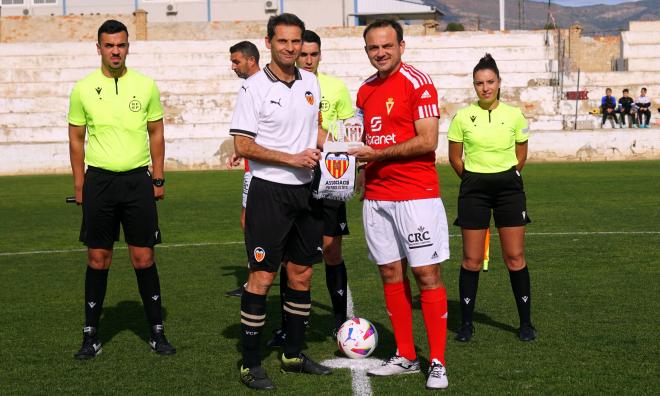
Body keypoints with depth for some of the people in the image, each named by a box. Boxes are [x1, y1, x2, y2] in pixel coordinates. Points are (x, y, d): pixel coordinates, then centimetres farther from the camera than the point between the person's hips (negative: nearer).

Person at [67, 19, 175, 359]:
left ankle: (157, 332, 11)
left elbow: (156, 133, 9)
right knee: (98, 258, 3)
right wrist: (79, 185, 3)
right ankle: (91, 335, 12)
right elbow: (76, 139, 7)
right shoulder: (83, 89, 1)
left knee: (143, 257, 1)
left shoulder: (145, 86, 2)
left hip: (138, 181, 0)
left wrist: (158, 178, 4)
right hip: (98, 181, 0)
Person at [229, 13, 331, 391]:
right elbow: (243, 146, -12)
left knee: (302, 274, 11)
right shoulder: (254, 88, -9)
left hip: (306, 190, 6)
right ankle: (250, 364, 2)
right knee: (262, 277, -5)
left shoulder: (310, 81, 8)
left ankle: (294, 355, 24)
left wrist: (318, 151, 4)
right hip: (269, 191, -6)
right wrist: (293, 158, -17)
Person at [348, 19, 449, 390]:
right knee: (391, 273, 9)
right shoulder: (366, 90, 13)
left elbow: (427, 141, -16)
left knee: (427, 274, -5)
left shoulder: (417, 82, -9)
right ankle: (405, 357, 19)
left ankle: (438, 363, 0)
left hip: (417, 195, -7)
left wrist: (378, 154, -17)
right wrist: (362, 170, 6)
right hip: (376, 197, 7)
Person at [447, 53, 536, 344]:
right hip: (474, 190, 0)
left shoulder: (514, 115, 1)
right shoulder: (463, 117, -2)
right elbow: (454, 157, 7)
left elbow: (521, 155, 13)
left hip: (509, 187, 1)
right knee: (472, 259, 1)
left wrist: (505, 176, 9)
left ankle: (525, 322, 10)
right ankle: (466, 322, 11)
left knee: (515, 257, 1)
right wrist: (474, 179, 9)